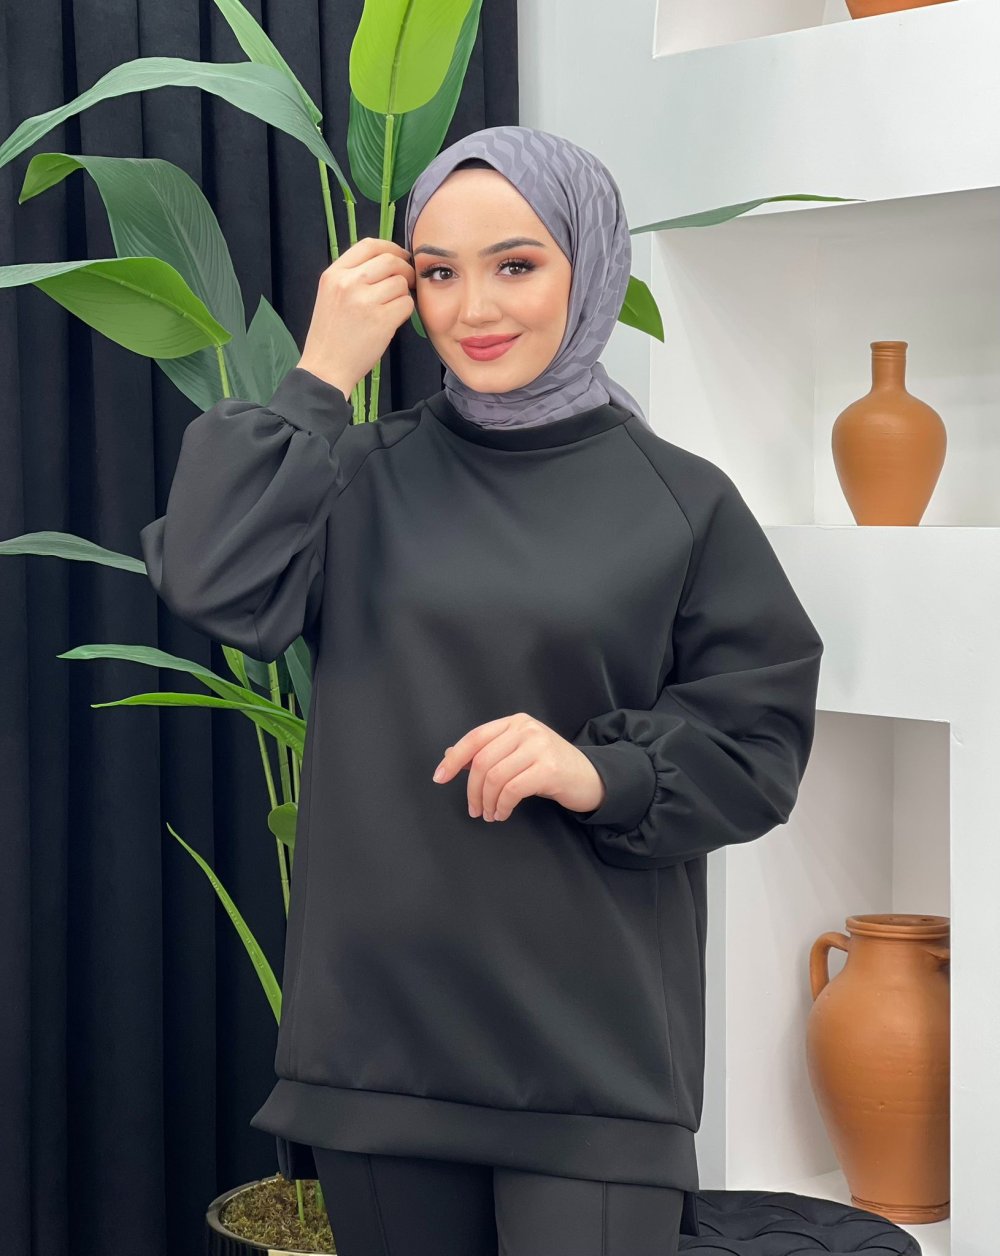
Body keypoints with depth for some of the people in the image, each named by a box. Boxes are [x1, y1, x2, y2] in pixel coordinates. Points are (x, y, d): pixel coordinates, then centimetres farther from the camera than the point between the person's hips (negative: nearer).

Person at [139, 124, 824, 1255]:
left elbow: (760, 745, 1)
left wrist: (601, 772, -17)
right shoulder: (363, 481, 5)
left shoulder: (680, 503, 1)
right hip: (380, 1022, 2)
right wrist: (320, 376, -9)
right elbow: (213, 586, -12)